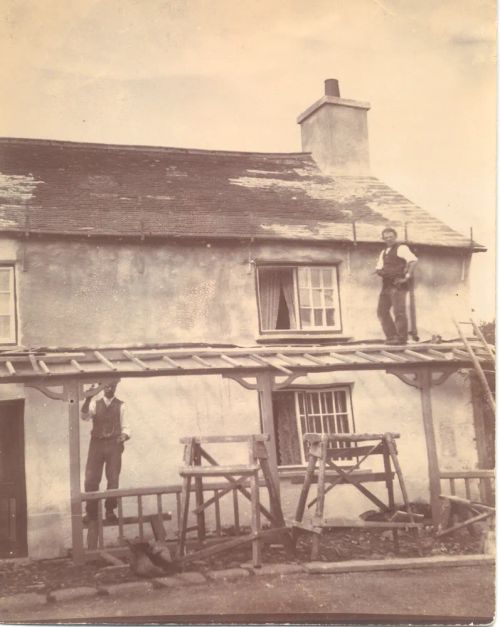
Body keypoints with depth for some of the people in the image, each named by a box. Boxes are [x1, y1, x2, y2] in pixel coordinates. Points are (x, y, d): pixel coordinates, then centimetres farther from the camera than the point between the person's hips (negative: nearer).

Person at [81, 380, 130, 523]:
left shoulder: (120, 406, 6)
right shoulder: (95, 403, 8)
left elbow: (124, 426, 6)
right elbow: (84, 416, -10)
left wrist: (124, 435, -16)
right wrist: (88, 400, -26)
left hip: (114, 444, -1)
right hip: (96, 443, 1)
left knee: (113, 478, 2)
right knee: (91, 479, -2)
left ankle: (110, 510, 16)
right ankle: (91, 511, 9)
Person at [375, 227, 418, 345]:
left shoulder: (401, 248, -4)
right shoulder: (384, 252, 22)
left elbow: (413, 260, -18)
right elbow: (378, 267, 25)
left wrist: (407, 277, -22)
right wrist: (379, 271, 1)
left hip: (398, 284, -9)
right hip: (387, 285, 9)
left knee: (399, 311, -9)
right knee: (382, 311, 6)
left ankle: (402, 338, -3)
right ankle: (391, 336, 12)